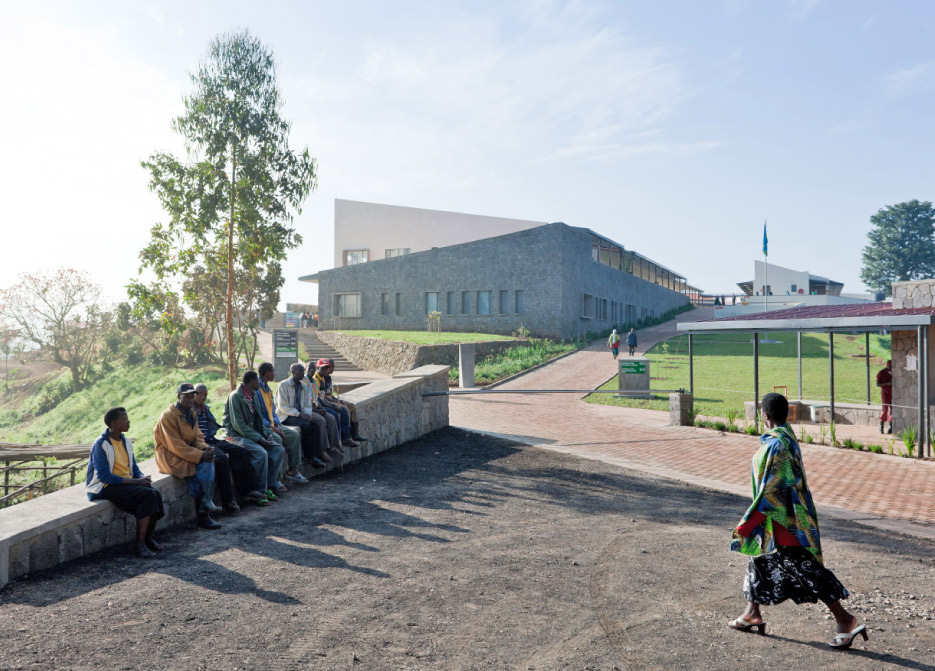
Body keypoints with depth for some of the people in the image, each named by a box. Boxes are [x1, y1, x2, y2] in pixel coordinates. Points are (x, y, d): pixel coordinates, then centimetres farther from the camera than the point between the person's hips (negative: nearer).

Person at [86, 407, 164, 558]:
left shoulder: (125, 441, 11)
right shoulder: (101, 444, -14)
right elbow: (104, 476, -20)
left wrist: (142, 477, -5)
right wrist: (135, 481, -23)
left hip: (127, 482, 7)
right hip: (106, 487, -7)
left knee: (155, 493, -20)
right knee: (147, 495, -28)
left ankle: (149, 538, -4)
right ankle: (140, 545, -21)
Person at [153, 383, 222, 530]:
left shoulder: (191, 413, 9)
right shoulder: (168, 416, -17)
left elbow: (198, 437, 12)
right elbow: (176, 446, -21)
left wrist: (205, 448, -11)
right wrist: (200, 455, -25)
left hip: (188, 451, 7)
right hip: (170, 456, -7)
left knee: (208, 462, -21)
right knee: (199, 471, -25)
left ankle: (206, 502, -18)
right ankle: (202, 515, -12)